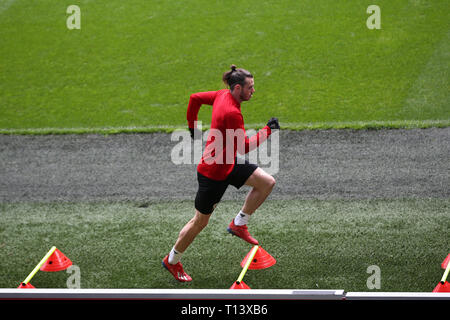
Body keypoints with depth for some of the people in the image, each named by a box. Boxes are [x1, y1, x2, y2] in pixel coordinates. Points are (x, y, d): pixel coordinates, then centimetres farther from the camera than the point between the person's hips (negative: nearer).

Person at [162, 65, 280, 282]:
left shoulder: (223, 95, -3)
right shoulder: (232, 113, -30)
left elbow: (195, 98, 12)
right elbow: (245, 147, -28)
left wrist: (192, 127, 23)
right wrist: (268, 130, -19)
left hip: (229, 164, 9)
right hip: (213, 173, -9)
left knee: (267, 182, -2)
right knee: (200, 222, 7)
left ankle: (238, 224, 12)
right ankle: (172, 261, 27)